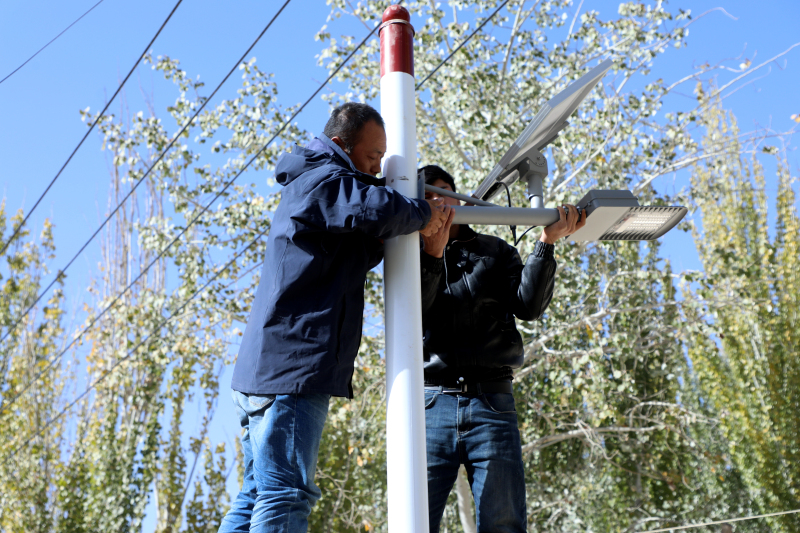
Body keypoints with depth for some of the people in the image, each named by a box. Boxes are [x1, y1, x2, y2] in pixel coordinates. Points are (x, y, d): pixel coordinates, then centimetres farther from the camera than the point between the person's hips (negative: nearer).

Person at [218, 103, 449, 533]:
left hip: (264, 370, 10)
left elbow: (354, 260, 33)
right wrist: (422, 213, -7)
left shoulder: (306, 187, 26)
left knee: (258, 497, 13)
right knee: (285, 499, -14)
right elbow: (378, 210, -26)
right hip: (292, 368, -10)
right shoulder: (324, 180, -6)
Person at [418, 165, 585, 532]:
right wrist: (433, 253, -15)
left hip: (492, 402, 1)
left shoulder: (495, 252, 18)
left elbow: (528, 306, 3)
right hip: (432, 402, 0)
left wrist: (547, 242, -6)